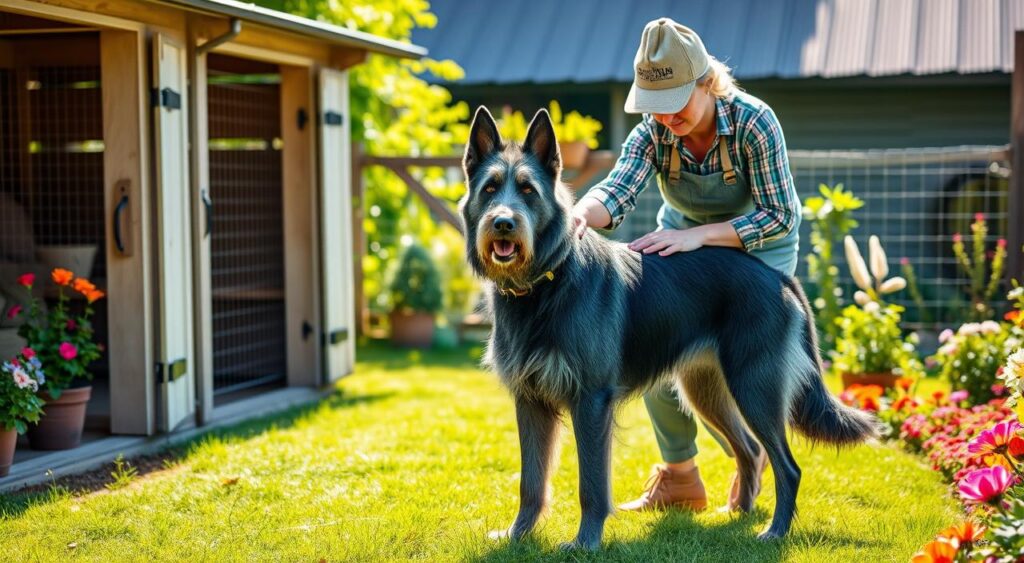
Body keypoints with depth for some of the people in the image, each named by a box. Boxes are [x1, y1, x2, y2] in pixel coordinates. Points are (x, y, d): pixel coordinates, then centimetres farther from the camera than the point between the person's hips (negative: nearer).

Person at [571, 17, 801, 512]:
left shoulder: (753, 121, -31)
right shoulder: (652, 132, -21)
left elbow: (778, 215, -30)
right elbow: (619, 190, -37)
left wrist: (699, 236, -42)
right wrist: (581, 214, -60)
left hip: (758, 247, -4)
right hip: (683, 240, 4)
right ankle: (678, 477, 10)